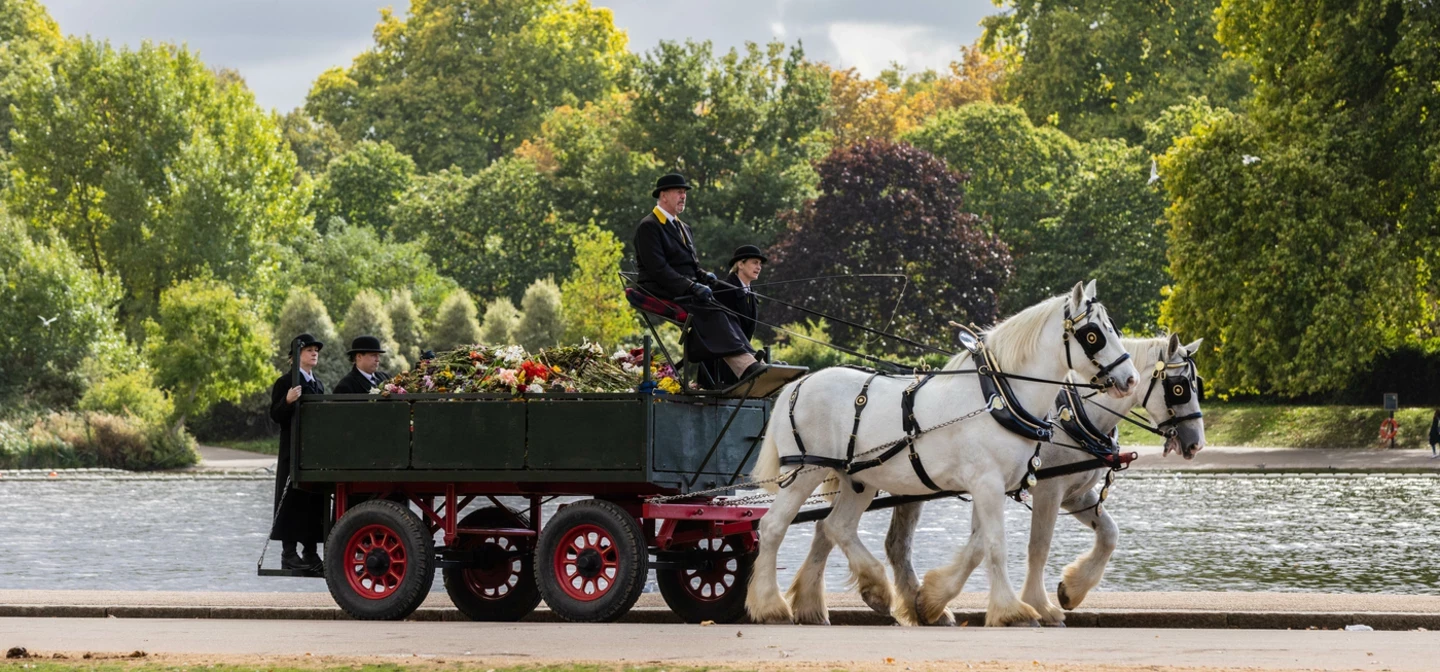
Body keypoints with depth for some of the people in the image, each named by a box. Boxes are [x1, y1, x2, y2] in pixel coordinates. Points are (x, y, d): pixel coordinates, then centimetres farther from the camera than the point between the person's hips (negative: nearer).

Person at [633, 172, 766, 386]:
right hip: (663, 294, -8)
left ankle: (749, 366, -40)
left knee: (725, 317, -22)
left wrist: (703, 276, 1)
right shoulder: (648, 227, -4)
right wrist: (691, 286, -23)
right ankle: (747, 366, -45)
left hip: (686, 292, 8)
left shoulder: (683, 228, 25)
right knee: (712, 313, -31)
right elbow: (657, 268, -15)